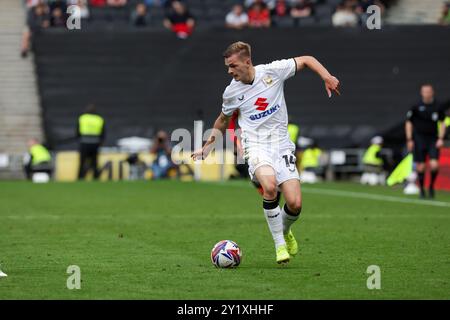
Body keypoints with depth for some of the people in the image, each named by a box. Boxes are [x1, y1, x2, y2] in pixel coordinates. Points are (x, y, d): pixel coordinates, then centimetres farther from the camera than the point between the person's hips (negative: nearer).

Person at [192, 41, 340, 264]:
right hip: (256, 146, -1)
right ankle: (279, 245, -16)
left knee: (295, 204, -12)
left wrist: (327, 77, -7)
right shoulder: (231, 92, 2)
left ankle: (285, 231, 26)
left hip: (281, 145, 1)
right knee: (270, 187, -32)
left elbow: (306, 60, 7)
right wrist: (207, 148, 15)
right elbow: (223, 120, 21)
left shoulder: (273, 71, -4)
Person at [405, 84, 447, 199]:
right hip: (419, 139, -1)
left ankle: (431, 186, 11)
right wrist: (409, 140, -2)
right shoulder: (416, 107, -3)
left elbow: (442, 123, 11)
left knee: (434, 165, -12)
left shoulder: (437, 107, 1)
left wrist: (441, 138, 1)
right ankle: (421, 189, 16)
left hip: (433, 140, 1)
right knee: (420, 167, -2)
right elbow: (408, 123, 3)